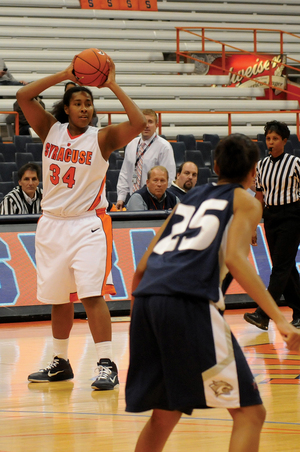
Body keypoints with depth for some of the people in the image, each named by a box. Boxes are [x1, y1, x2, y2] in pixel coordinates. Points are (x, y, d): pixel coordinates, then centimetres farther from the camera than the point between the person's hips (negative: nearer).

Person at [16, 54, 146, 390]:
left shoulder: (102, 138, -4)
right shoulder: (50, 130, 4)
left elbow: (138, 123, -20)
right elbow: (23, 96, -7)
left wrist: (112, 85, -17)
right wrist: (64, 75, -10)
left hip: (88, 225, -4)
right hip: (52, 224, 4)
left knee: (91, 294, -15)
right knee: (58, 298, 13)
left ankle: (107, 365, -14)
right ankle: (60, 363, 26)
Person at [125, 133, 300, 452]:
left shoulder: (190, 197, 30)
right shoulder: (245, 202, 14)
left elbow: (143, 266, 26)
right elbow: (234, 258, -6)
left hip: (146, 304, 7)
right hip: (189, 303, -7)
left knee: (164, 414, 23)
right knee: (249, 412, -2)